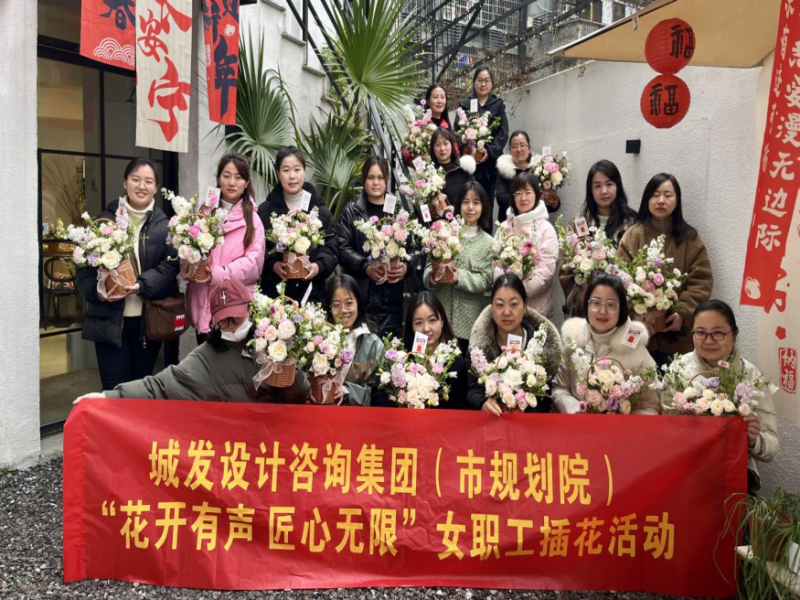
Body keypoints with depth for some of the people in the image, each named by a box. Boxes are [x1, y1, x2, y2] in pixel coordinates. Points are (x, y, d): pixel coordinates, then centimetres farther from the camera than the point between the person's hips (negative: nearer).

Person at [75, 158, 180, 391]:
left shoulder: (165, 226, 3)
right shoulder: (105, 219, 3)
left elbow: (171, 266, -7)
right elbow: (85, 263, 2)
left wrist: (141, 286, -21)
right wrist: (96, 290, -15)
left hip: (149, 320, 1)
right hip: (109, 320, -1)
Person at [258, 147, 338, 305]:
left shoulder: (321, 211, 8)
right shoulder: (265, 210, 6)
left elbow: (331, 248, 5)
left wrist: (319, 266, -14)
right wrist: (272, 265, -15)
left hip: (312, 291, 1)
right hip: (275, 290, -1)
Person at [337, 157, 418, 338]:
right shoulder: (351, 211, 7)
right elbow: (342, 248, -1)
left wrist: (406, 266, -11)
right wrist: (365, 267, -16)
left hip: (393, 295, 2)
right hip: (361, 294, -2)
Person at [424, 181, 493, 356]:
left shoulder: (488, 243, 2)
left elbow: (486, 281, -4)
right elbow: (429, 265, 4)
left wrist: (459, 277, -18)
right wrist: (431, 278, -17)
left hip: (468, 318, 0)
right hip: (440, 312, 0)